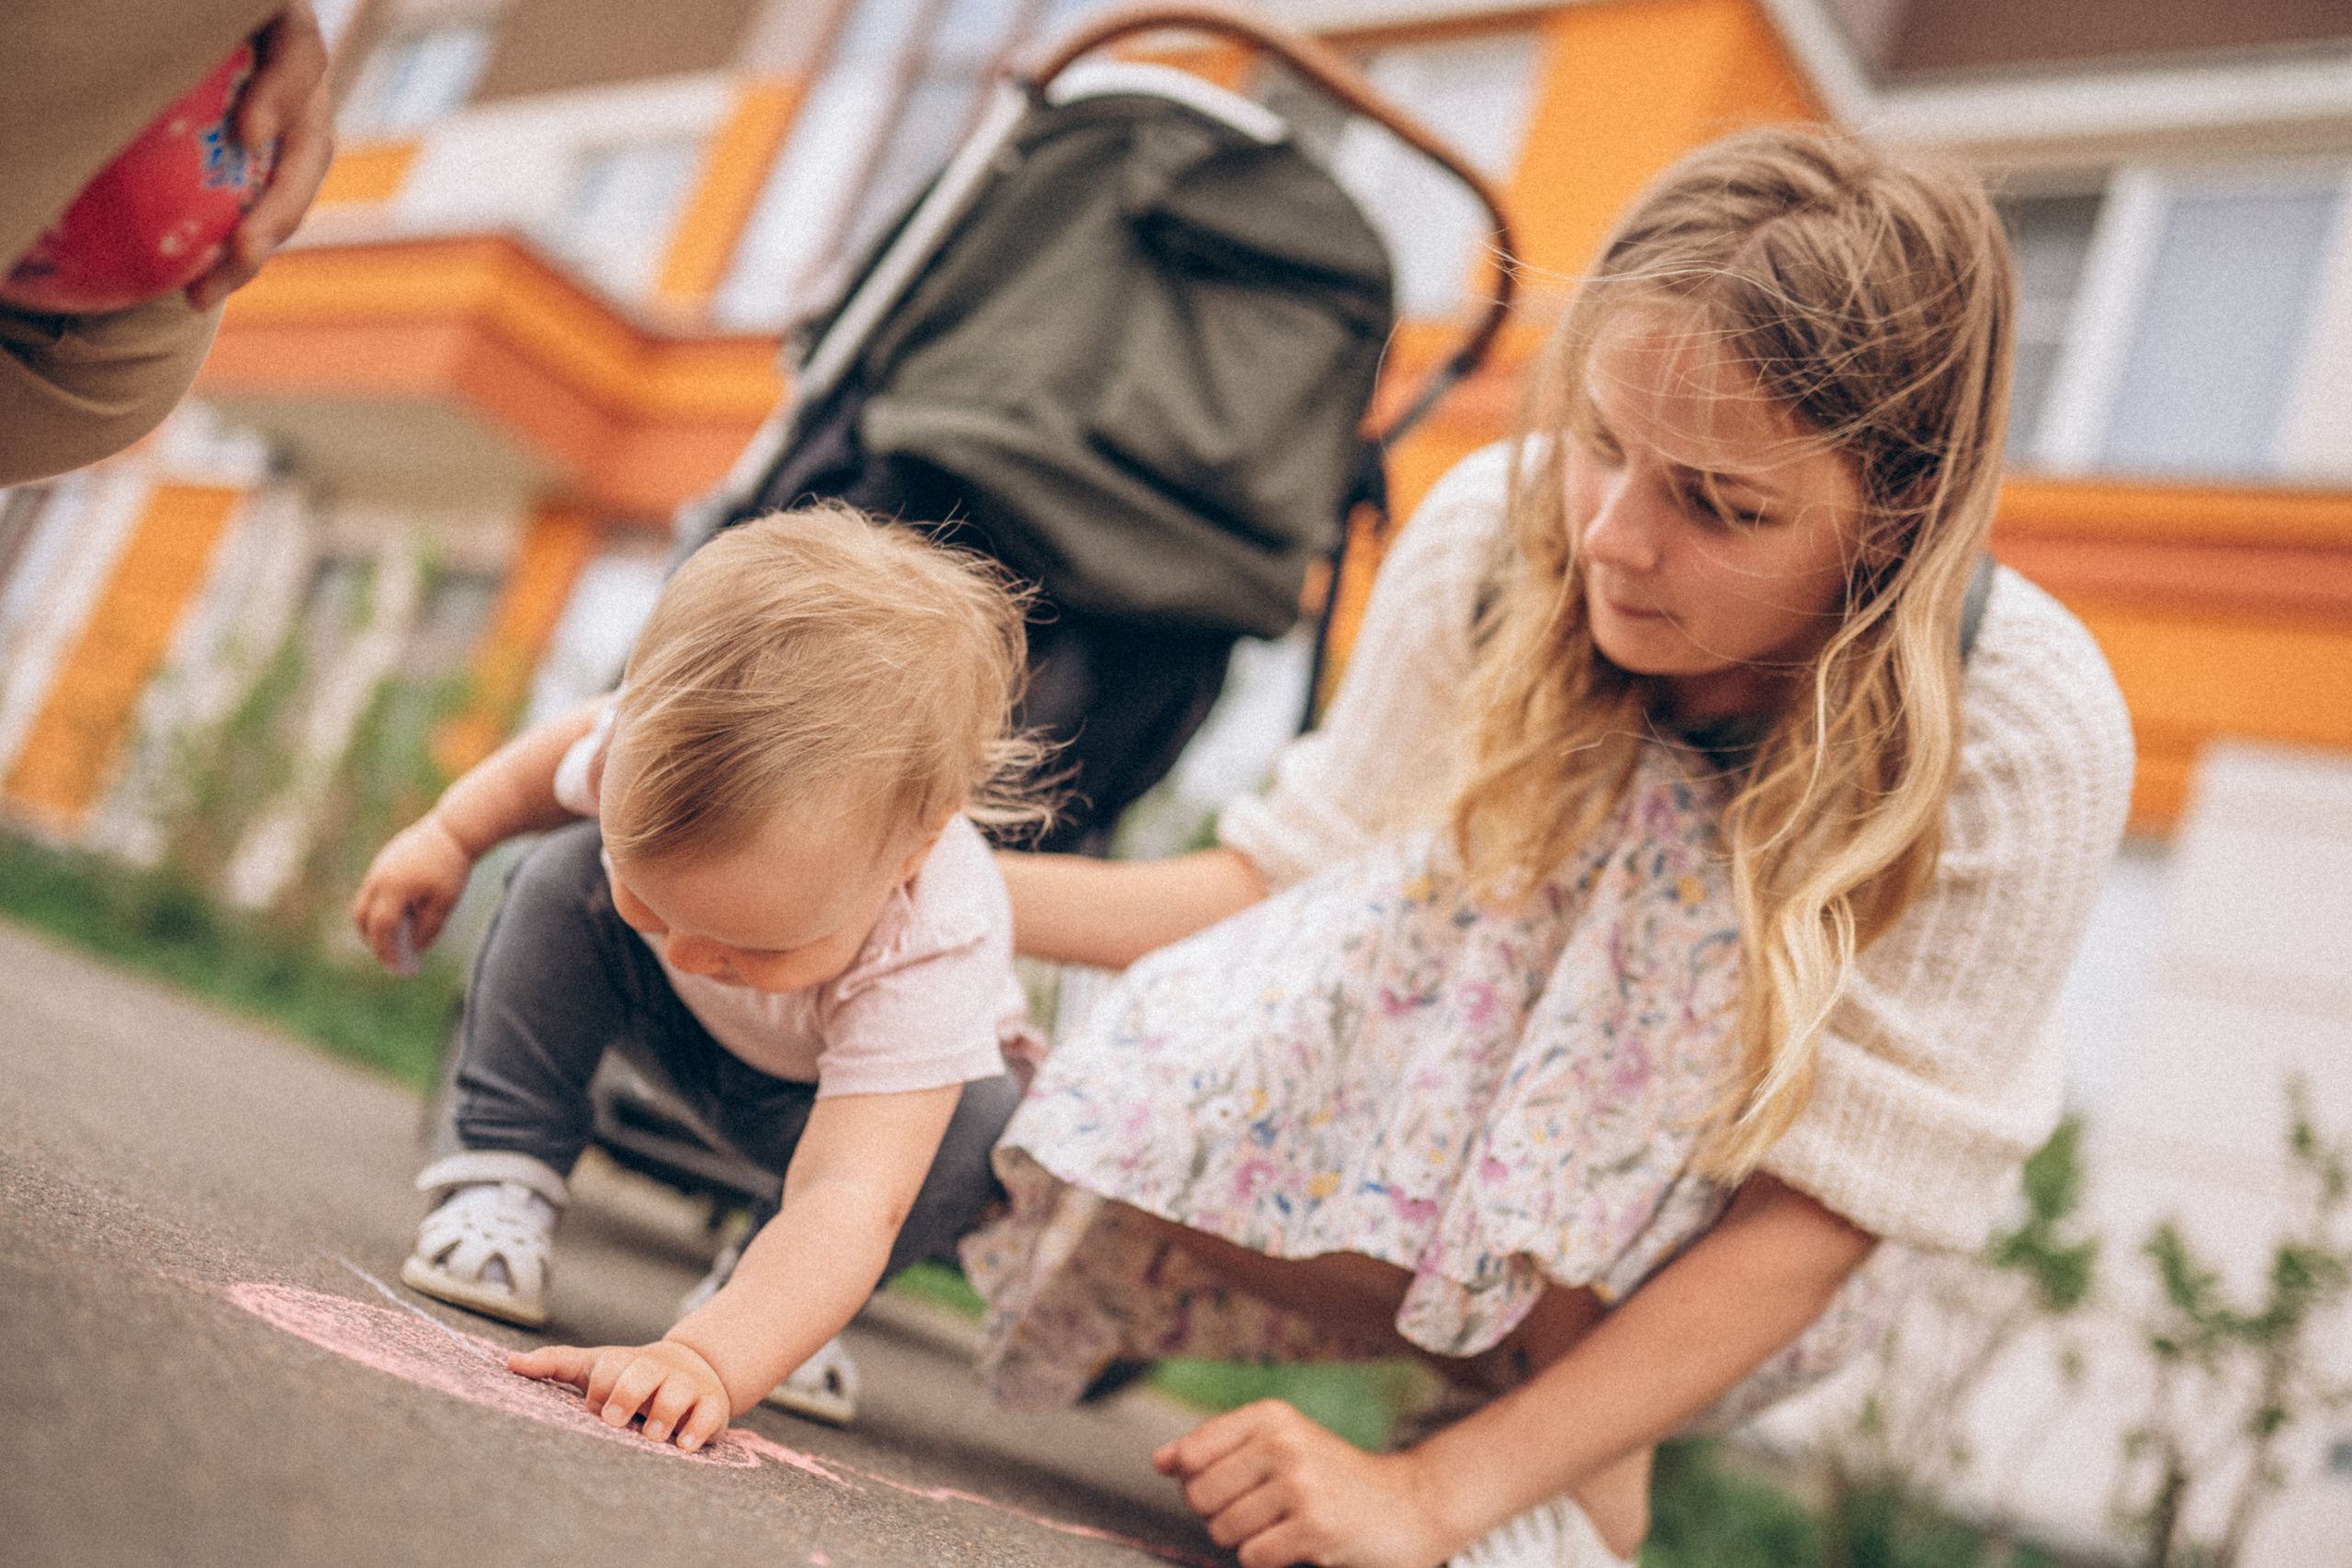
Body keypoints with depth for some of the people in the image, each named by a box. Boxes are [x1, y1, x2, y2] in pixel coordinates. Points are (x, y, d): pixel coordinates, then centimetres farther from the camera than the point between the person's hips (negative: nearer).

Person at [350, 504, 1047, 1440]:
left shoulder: (929, 960, -46)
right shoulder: (658, 744, -35)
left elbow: (850, 1202, -54)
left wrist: (705, 1358, -68)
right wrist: (448, 835, 0)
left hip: (834, 1084, -2)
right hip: (671, 1021, 3)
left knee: (977, 1134, -31)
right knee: (564, 879, -22)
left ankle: (763, 1299, -7)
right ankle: (503, 1183, -11)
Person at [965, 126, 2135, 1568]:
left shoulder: (2020, 740, -29)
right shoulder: (1494, 531, -20)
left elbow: (1817, 1212, -27)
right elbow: (1307, 870, -9)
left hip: (1721, 1275, -2)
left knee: (1706, 877, -34)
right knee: (1134, 1131, -27)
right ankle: (1503, 1357, -2)